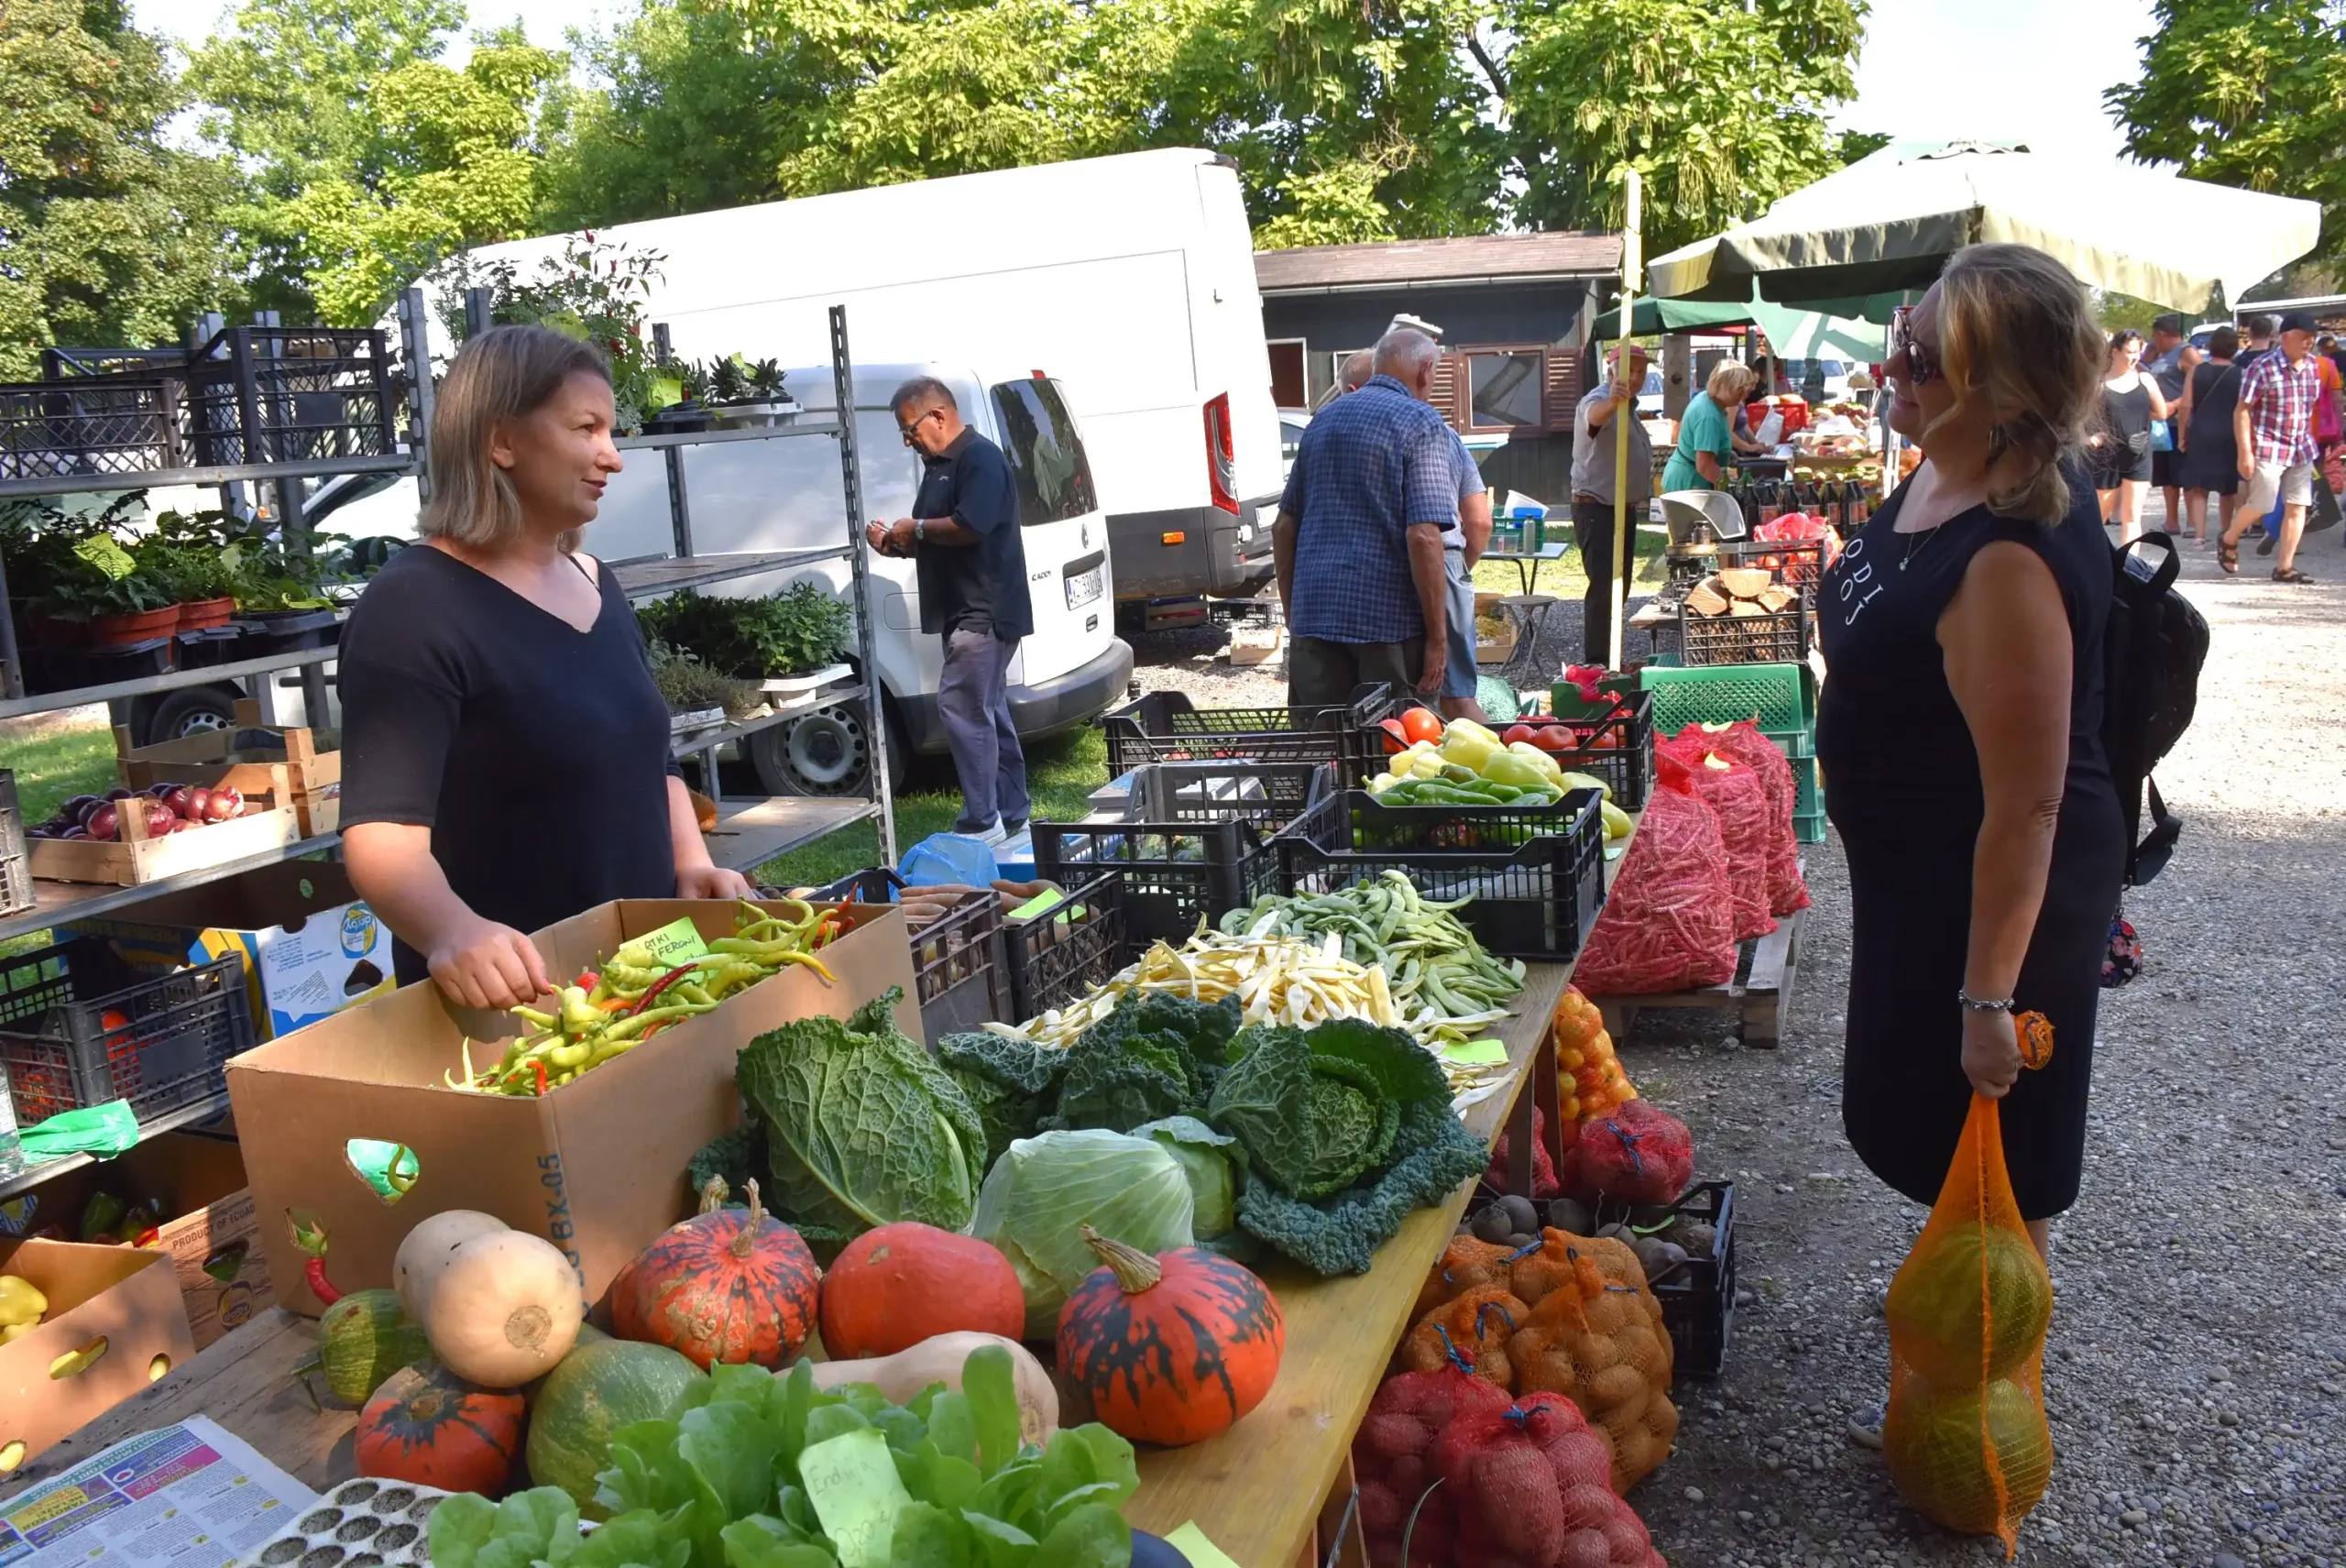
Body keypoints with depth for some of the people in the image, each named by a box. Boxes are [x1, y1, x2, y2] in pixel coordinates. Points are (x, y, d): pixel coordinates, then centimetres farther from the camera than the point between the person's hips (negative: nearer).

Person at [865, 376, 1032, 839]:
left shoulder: (980, 458, -12)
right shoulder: (939, 465, 19)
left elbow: (969, 527, -25)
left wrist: (917, 528, -11)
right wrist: (897, 543, 8)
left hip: (984, 610, -11)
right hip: (968, 612, 11)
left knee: (960, 706, -13)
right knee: (989, 713, 13)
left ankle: (981, 822, -9)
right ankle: (1011, 816, 20)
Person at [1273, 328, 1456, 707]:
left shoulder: (1322, 420, 15)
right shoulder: (1420, 424, -5)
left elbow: (1284, 526, 16)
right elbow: (1423, 537, -16)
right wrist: (1438, 636, -12)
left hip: (1314, 617, 6)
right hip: (1392, 619, -6)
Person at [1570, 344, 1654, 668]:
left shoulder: (1629, 405, 16)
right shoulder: (1599, 399, -16)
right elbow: (1595, 416, -43)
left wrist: (1641, 496, 28)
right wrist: (1612, 402, -66)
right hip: (1596, 508, -10)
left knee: (1619, 587, 14)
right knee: (1604, 588, -16)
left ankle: (1608, 659, 22)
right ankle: (1594, 664, -14)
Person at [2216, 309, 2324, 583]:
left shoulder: (2312, 366, 6)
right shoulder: (2263, 367, -12)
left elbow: (2310, 406, 17)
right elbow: (2242, 411, -13)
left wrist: (2309, 441, 16)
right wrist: (2245, 452, -17)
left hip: (2302, 450, 6)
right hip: (2269, 449, -6)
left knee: (2297, 506, 2)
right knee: (2261, 505, -3)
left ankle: (2285, 568, 6)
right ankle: (2228, 540, 26)